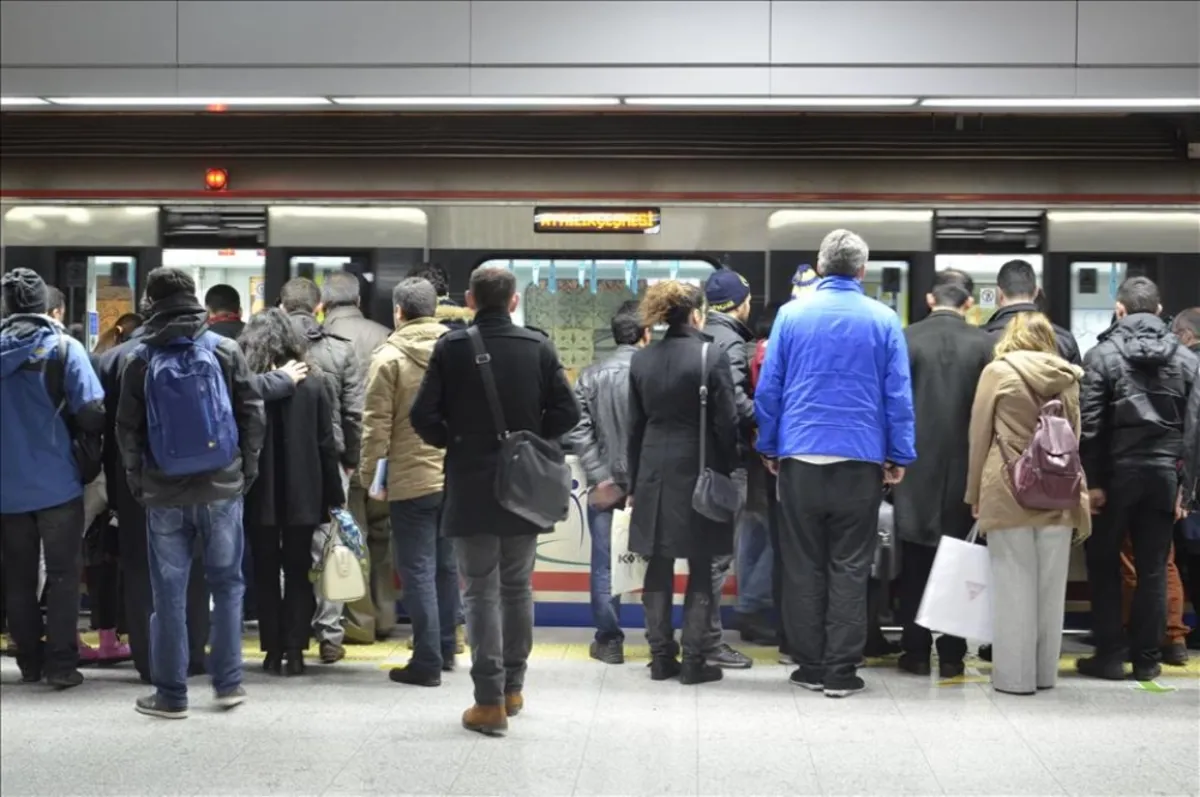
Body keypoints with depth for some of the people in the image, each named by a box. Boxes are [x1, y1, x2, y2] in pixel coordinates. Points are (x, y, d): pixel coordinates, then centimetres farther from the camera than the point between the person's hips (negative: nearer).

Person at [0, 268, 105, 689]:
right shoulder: (63, 346, -8)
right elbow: (90, 410, -15)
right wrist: (86, 451, 4)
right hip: (57, 480, -3)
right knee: (62, 573, 5)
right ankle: (60, 663, 3)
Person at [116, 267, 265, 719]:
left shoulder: (140, 359, -2)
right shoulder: (225, 350, -1)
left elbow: (127, 427, 2)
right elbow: (252, 413, 0)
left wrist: (135, 480, 14)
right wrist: (248, 467, 11)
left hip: (164, 494, 0)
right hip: (222, 488, 0)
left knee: (169, 593, 6)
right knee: (226, 584, 12)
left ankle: (170, 694, 11)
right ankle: (228, 684, 14)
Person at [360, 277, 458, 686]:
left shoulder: (389, 358, -9)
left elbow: (377, 424, -9)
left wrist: (368, 474, 2)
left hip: (411, 480, -5)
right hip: (456, 476, 5)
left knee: (418, 571, 1)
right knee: (446, 565, 17)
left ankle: (427, 661, 2)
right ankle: (446, 648, 27)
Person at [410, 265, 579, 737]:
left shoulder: (452, 347, -7)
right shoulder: (538, 347, -2)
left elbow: (423, 416, -10)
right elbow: (567, 413, -5)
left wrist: (454, 442, 8)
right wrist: (530, 440, 10)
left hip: (470, 487, -2)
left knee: (481, 591, 2)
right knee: (517, 587, 16)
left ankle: (490, 700, 0)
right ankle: (513, 687, 25)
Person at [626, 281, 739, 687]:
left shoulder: (642, 359, 6)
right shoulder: (711, 355, -9)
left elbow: (635, 425, 9)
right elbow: (726, 422, -9)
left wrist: (634, 481, 14)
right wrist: (729, 476, 0)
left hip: (654, 474, 4)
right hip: (698, 473, -4)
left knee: (659, 568, 9)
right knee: (701, 570, 4)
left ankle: (661, 657, 14)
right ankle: (693, 660, 5)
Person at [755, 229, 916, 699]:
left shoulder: (792, 314, 1)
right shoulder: (883, 320, 0)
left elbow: (768, 388, 3)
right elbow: (898, 395, 0)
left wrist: (769, 448, 11)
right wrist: (899, 457, 6)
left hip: (800, 457, 1)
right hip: (860, 461, 0)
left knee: (803, 567, 8)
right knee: (849, 570, 5)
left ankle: (810, 668, 13)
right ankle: (841, 672, 6)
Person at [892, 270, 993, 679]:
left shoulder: (906, 339, -6)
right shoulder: (983, 343, -4)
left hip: (915, 466, -1)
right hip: (964, 467, 1)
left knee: (915, 564, 7)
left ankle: (916, 651, 11)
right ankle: (951, 654, 10)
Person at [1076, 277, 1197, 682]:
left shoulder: (1103, 354, -5)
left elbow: (1090, 424, -10)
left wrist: (1091, 480, -7)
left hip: (1117, 471, -3)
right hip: (1165, 471, 3)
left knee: (1104, 563, 9)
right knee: (1153, 568, 8)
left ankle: (1110, 655, 8)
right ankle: (1147, 658, 11)